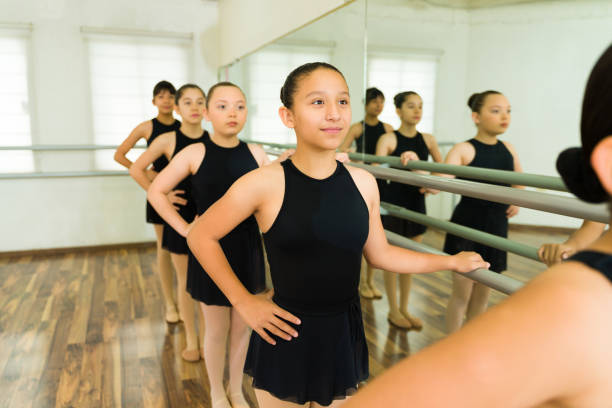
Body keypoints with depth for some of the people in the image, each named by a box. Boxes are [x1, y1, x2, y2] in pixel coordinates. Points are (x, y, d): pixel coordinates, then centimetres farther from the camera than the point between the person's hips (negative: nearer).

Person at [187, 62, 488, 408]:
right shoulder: (265, 184, -17)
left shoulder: (363, 183, -5)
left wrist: (452, 261, 11)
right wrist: (243, 301, -8)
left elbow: (379, 253, 8)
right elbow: (201, 236, -6)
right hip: (286, 332, -3)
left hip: (344, 332, 4)